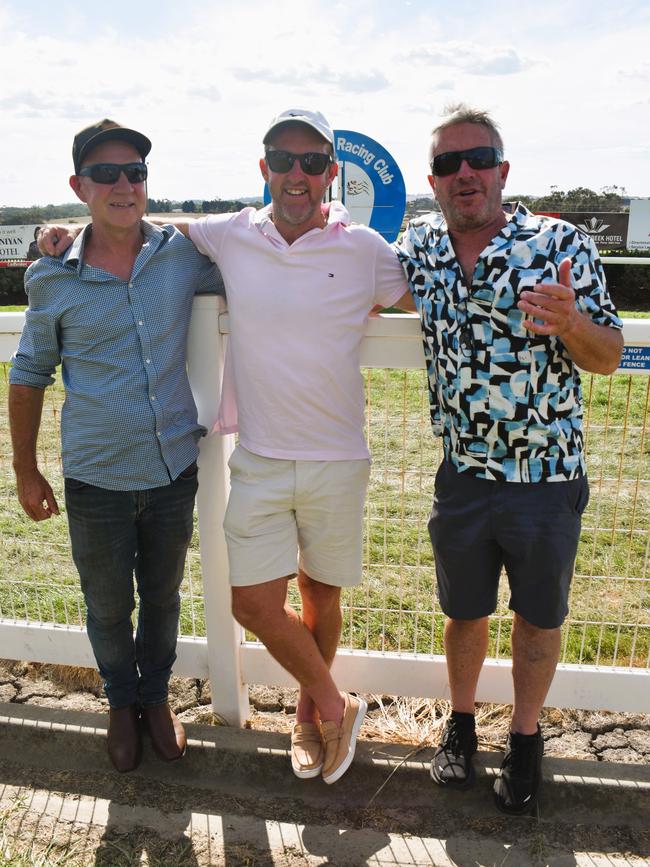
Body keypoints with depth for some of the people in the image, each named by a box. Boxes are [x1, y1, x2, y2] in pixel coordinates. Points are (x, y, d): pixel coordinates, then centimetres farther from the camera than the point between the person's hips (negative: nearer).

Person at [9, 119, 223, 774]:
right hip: (96, 480, -1)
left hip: (173, 471, 1)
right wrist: (26, 471, 7)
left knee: (162, 597, 19)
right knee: (108, 606, 17)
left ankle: (156, 696, 46)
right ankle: (121, 702, 45)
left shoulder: (184, 254, -4)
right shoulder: (52, 280, -6)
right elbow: (29, 376, 6)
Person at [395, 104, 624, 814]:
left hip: (547, 478, -2)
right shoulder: (420, 245, 1)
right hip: (462, 476, 2)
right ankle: (460, 722, 43)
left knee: (538, 618, 15)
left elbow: (609, 358, -8)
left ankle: (525, 736, 39)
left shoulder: (562, 245, -9)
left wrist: (570, 322, -29)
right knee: (464, 612, 18)